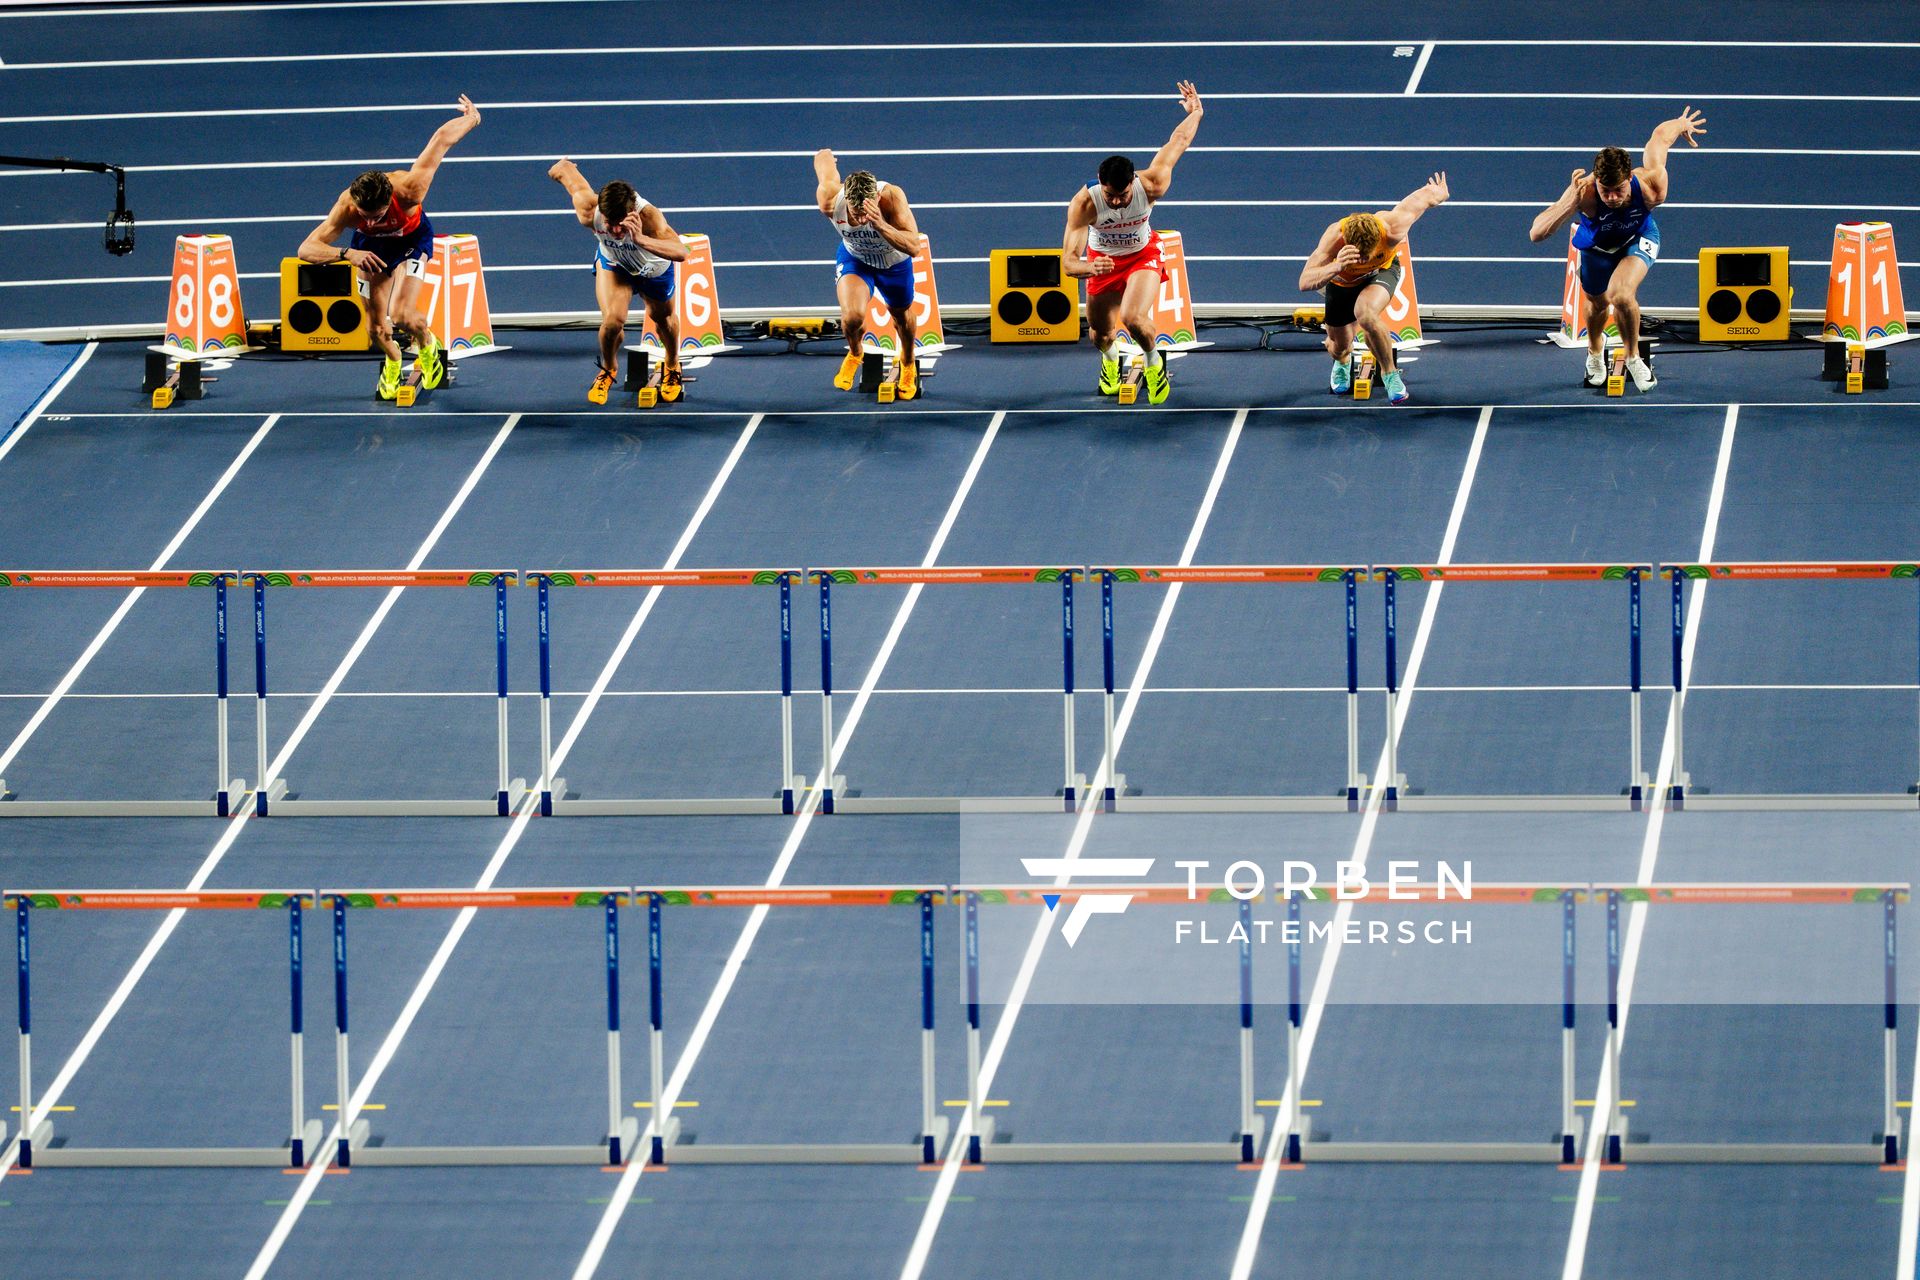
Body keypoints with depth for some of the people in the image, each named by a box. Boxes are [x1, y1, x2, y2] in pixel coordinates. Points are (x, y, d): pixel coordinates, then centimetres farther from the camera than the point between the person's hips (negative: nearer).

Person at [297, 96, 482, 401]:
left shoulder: (409, 190, -44)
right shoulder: (347, 208, -40)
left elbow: (441, 138, -29)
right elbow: (306, 249, -42)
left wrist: (471, 118, -8)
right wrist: (346, 254, -61)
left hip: (411, 239, -1)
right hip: (372, 246, 1)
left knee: (401, 315, -20)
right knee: (377, 328, 0)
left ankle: (427, 344, 18)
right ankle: (392, 361, 38)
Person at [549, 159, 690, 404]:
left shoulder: (648, 216, -48)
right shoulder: (589, 211, -40)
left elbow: (680, 252, -64)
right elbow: (566, 170, -20)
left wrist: (640, 239, -79)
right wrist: (561, 167, 6)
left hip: (654, 270, -1)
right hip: (613, 264, 1)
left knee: (663, 318, 22)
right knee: (613, 320, -18)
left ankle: (673, 368, 56)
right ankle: (608, 369, 17)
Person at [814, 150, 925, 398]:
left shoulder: (892, 197, -42)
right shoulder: (830, 199, -37)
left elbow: (913, 247, -46)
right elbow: (823, 157, -17)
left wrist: (880, 225, -60)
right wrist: (825, 157, 8)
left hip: (894, 263, 0)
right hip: (854, 257, 0)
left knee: (902, 315, 23)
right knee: (852, 317, -23)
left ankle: (908, 364, 58)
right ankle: (854, 355, 15)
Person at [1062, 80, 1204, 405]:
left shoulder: (1151, 185, -33)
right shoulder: (1083, 203, -36)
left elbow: (1177, 143, -14)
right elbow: (1068, 261, -39)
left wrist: (1195, 114, 7)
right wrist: (1088, 268, -63)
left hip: (1143, 255, -1)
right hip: (1102, 260, 1)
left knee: (1134, 318, -25)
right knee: (1100, 335, 10)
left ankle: (1155, 363, 10)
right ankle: (1109, 362, 51)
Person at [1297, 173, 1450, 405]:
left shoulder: (1392, 227, -41)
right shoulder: (1335, 236, -42)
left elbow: (1427, 194, -21)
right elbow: (1304, 283, -46)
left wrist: (1439, 194, 4)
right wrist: (1336, 267, -65)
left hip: (1382, 271, -2)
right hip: (1342, 280, 2)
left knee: (1366, 314, -34)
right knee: (1338, 347, 13)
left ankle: (1390, 373, -9)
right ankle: (1342, 362, 56)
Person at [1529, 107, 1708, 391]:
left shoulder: (1650, 186, -40)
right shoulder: (1584, 192, -43)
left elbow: (1661, 135, -19)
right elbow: (1537, 234, -48)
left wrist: (1682, 125, 5)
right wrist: (1571, 203, -62)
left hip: (1639, 240, -1)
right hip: (1597, 246, 1)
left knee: (1622, 295, -28)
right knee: (1598, 304, 24)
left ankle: (1633, 357, 2)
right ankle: (1595, 350, 62)